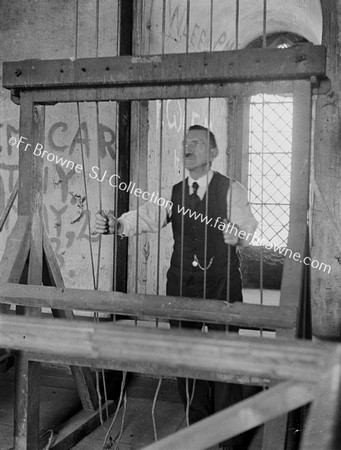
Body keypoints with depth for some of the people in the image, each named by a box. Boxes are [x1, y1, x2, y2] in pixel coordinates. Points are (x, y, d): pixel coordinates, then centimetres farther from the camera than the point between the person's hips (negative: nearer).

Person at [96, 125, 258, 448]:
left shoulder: (232, 190, 0)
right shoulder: (174, 193, 9)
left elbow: (248, 227, -14)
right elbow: (146, 216, -6)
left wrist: (237, 234, -37)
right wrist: (116, 224, -25)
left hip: (222, 281, -3)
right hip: (182, 282, 4)